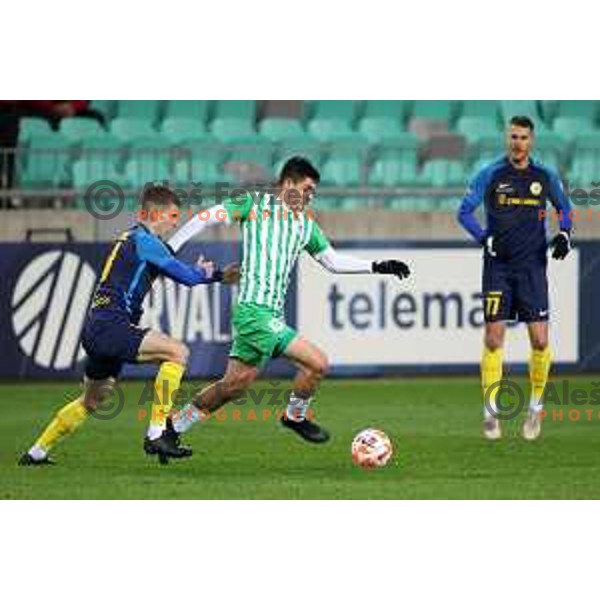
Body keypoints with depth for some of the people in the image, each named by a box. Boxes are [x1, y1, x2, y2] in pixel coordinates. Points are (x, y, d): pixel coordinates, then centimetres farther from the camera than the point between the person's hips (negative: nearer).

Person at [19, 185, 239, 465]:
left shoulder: (130, 238, 21)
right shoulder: (144, 240, -9)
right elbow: (185, 276, -8)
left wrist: (218, 276, 25)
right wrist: (208, 273, 13)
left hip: (95, 330, 10)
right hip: (110, 325, -10)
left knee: (91, 400, 26)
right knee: (177, 352, -18)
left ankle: (37, 452, 35)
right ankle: (157, 433, -19)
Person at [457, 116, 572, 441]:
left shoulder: (545, 177, 4)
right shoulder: (490, 175, -2)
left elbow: (564, 208, 19)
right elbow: (464, 211, 1)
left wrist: (564, 234, 0)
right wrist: (484, 237, -13)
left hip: (532, 267, 1)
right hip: (498, 265, -1)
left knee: (540, 340, -5)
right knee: (493, 339, -5)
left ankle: (536, 407, 13)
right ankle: (490, 411, 4)